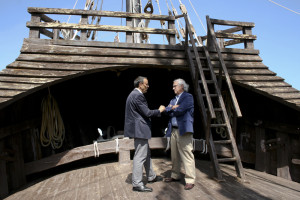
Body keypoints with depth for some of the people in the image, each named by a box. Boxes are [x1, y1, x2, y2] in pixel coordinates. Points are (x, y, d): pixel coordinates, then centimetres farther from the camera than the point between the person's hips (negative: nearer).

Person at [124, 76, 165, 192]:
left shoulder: (134, 94, 16)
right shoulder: (138, 95, -17)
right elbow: (146, 113, -19)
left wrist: (157, 111, 18)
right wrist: (159, 110, -4)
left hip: (139, 129, 11)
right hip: (140, 129, -11)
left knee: (146, 154, 20)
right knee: (140, 156, -4)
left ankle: (151, 177, 34)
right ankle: (136, 184, 5)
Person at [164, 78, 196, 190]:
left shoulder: (188, 97, -2)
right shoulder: (173, 100, 23)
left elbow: (181, 110, -16)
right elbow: (167, 110, 8)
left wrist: (172, 109, 2)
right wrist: (173, 107, -9)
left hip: (184, 130, -8)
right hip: (173, 130, 8)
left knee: (187, 155, -7)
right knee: (174, 155, 15)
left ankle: (190, 180, -1)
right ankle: (175, 176, 28)